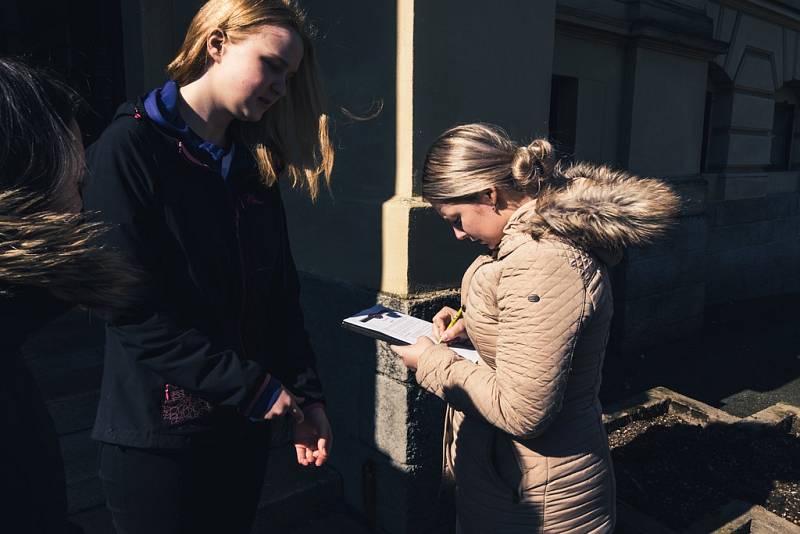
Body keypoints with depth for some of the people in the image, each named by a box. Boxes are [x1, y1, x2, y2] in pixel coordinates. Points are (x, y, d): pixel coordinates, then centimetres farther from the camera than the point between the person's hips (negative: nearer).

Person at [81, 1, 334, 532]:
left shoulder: (255, 164, 7)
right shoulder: (130, 148, -13)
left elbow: (280, 295, 5)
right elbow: (133, 310, -19)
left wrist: (307, 395, -1)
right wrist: (252, 386, -17)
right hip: (158, 433, -6)